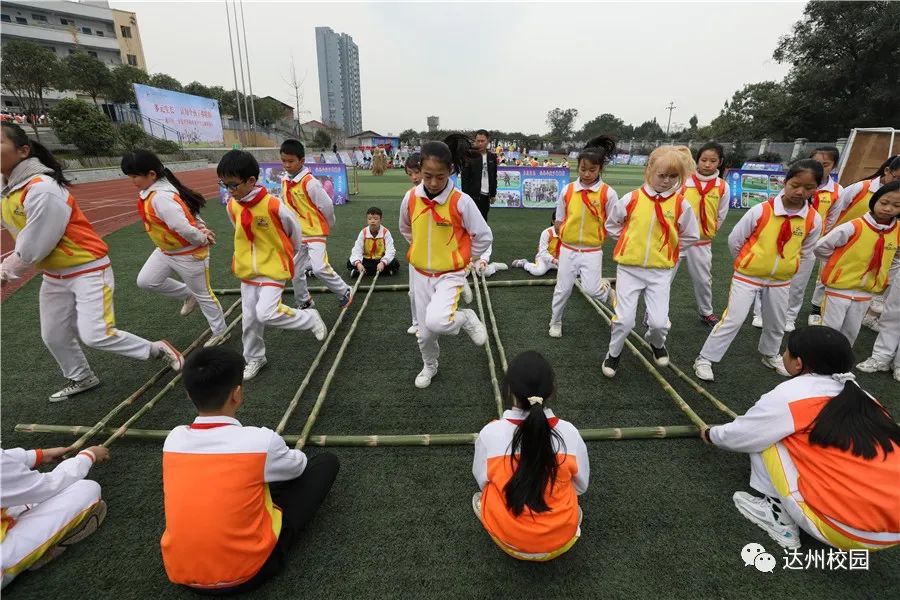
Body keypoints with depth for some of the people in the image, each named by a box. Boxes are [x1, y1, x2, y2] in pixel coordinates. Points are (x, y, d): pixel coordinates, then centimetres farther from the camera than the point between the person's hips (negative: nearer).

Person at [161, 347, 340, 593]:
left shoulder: (174, 438, -7)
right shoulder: (261, 441, -20)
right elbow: (298, 466, 3)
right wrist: (287, 455, 28)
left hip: (180, 573, 5)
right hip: (246, 573, -5)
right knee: (326, 461, 3)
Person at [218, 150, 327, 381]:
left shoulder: (273, 205, -22)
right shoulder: (232, 206, -3)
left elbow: (294, 230, -6)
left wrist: (287, 256, 8)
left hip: (274, 269, -6)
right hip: (248, 271, 6)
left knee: (266, 313, -20)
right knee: (249, 319, 11)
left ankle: (310, 318, 4)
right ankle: (254, 359, 32)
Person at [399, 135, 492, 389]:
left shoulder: (461, 201, -19)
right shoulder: (410, 198, -8)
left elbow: (484, 236, -9)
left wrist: (462, 259, -2)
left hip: (450, 275, -3)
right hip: (420, 274, 4)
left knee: (436, 322, -27)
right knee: (424, 331, 13)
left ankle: (466, 318, 6)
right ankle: (429, 366, 42)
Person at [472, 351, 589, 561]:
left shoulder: (490, 433, -21)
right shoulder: (569, 432, -18)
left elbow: (482, 481, -4)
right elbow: (581, 485, -1)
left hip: (508, 540, -1)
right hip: (561, 541, 2)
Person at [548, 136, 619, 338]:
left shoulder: (608, 193, -9)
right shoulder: (567, 190, -4)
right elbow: (559, 221, 6)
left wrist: (596, 237, -5)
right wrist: (567, 238, -2)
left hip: (592, 252, -1)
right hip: (568, 250, 2)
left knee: (593, 290, -7)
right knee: (562, 289, 8)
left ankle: (607, 289, 28)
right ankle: (555, 322, 29)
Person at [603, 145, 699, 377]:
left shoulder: (681, 205, -4)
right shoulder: (631, 199, -6)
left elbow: (691, 236, 10)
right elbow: (611, 224, 10)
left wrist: (666, 247, 4)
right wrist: (629, 243, 5)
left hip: (660, 271, 1)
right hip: (629, 268, -1)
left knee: (659, 321, -1)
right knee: (625, 319, -4)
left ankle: (657, 343, 35)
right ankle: (614, 353, 23)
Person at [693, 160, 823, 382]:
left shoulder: (814, 220, -8)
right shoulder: (761, 210, -18)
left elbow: (804, 251, 9)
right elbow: (734, 241, -7)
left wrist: (786, 267, 10)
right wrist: (745, 263, 4)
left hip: (780, 282, 4)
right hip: (747, 276, -4)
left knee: (776, 324, 20)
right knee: (733, 320, -8)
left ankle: (770, 355, 46)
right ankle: (704, 359, 0)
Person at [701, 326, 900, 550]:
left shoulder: (790, 395, -10)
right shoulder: (857, 394, 9)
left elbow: (738, 436, 2)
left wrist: (710, 434, 24)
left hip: (848, 530, -7)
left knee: (765, 437, 2)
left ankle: (779, 517, 7)